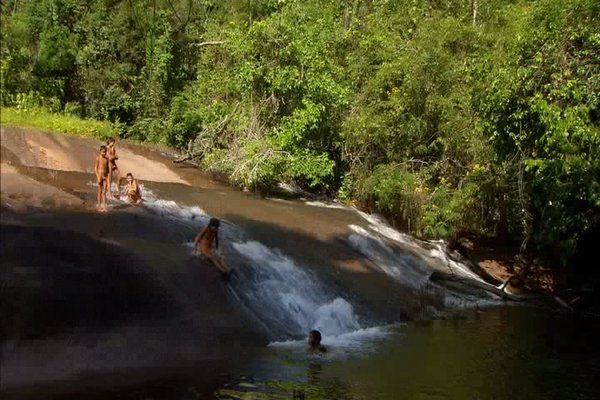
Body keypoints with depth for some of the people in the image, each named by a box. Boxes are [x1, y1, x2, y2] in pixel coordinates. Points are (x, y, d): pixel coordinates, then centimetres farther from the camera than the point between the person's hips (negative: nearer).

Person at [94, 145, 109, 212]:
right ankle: (99, 206, 13)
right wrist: (98, 177, -14)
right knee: (100, 191, 4)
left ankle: (104, 206, 4)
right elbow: (95, 168, -9)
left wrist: (108, 177, 8)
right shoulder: (98, 158, -8)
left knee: (104, 192, 3)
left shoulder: (107, 158, 5)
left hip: (105, 176, 4)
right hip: (100, 175, -4)